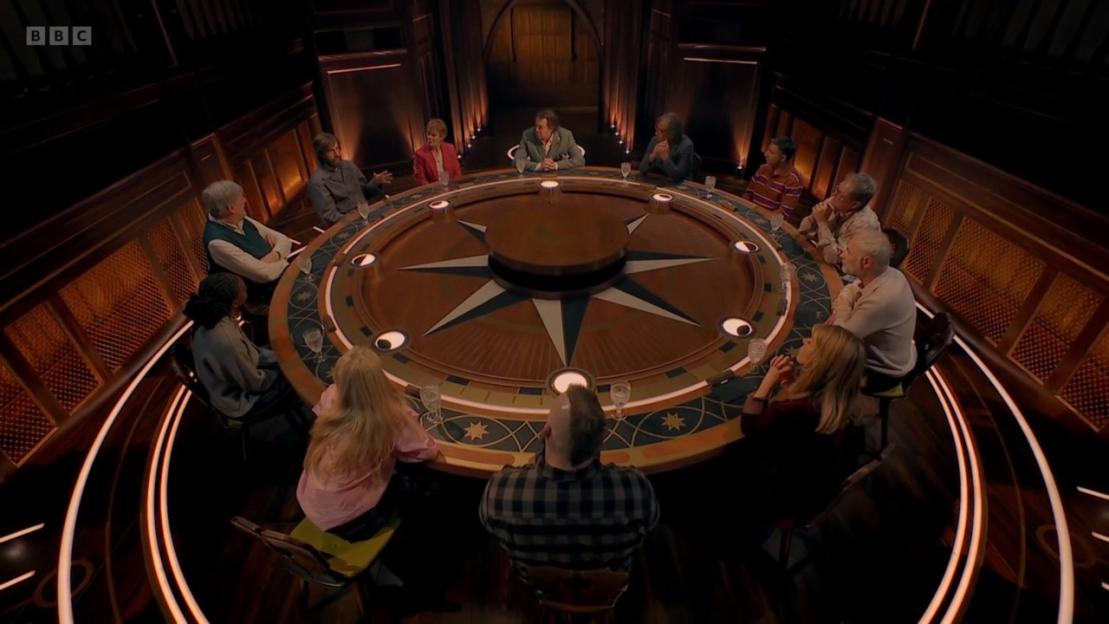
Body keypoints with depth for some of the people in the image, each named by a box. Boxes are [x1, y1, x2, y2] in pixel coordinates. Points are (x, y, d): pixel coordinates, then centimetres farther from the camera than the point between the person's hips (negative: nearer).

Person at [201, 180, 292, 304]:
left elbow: (283, 239, 8)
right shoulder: (217, 242, -21)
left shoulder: (240, 220, 4)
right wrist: (287, 261, -8)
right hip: (265, 295, -8)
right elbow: (265, 273, -26)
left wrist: (275, 255, -13)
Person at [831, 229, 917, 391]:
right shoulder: (888, 273, -13)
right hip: (883, 357, 7)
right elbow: (848, 292, 6)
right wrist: (838, 313, -12)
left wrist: (843, 308, -15)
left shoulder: (882, 299, -39)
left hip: (880, 373, -7)